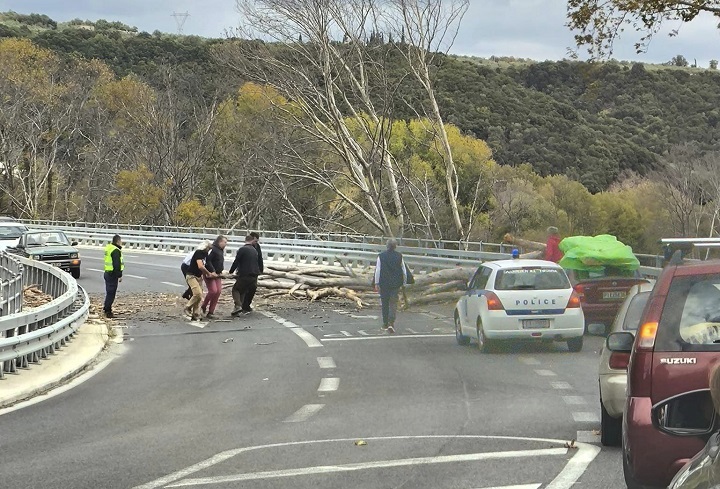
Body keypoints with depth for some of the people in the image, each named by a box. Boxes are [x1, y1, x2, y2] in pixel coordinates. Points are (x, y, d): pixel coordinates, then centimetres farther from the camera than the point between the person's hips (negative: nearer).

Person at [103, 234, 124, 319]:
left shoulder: (108, 247, 11)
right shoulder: (116, 251, -20)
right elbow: (117, 265, -22)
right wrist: (119, 275, -17)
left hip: (107, 273, 10)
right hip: (113, 274, -10)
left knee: (109, 292, 19)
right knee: (111, 293, -5)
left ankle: (106, 308, 28)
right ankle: (108, 312, -3)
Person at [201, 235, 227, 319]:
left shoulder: (221, 251, 16)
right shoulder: (212, 249, -13)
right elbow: (207, 261, -21)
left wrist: (221, 271, 13)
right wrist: (212, 271, -24)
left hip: (217, 275, 9)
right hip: (209, 274, -9)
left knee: (218, 291, -2)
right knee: (213, 291, -16)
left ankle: (211, 312, 3)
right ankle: (204, 306, 8)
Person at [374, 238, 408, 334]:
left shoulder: (381, 256, -4)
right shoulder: (399, 256, 0)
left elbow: (378, 270, -6)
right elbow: (404, 271, 3)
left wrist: (376, 283, -2)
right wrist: (404, 283, 12)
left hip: (384, 283, 0)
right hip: (396, 284, 0)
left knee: (385, 303, 12)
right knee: (393, 303, 1)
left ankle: (385, 324, 19)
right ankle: (391, 323, -16)